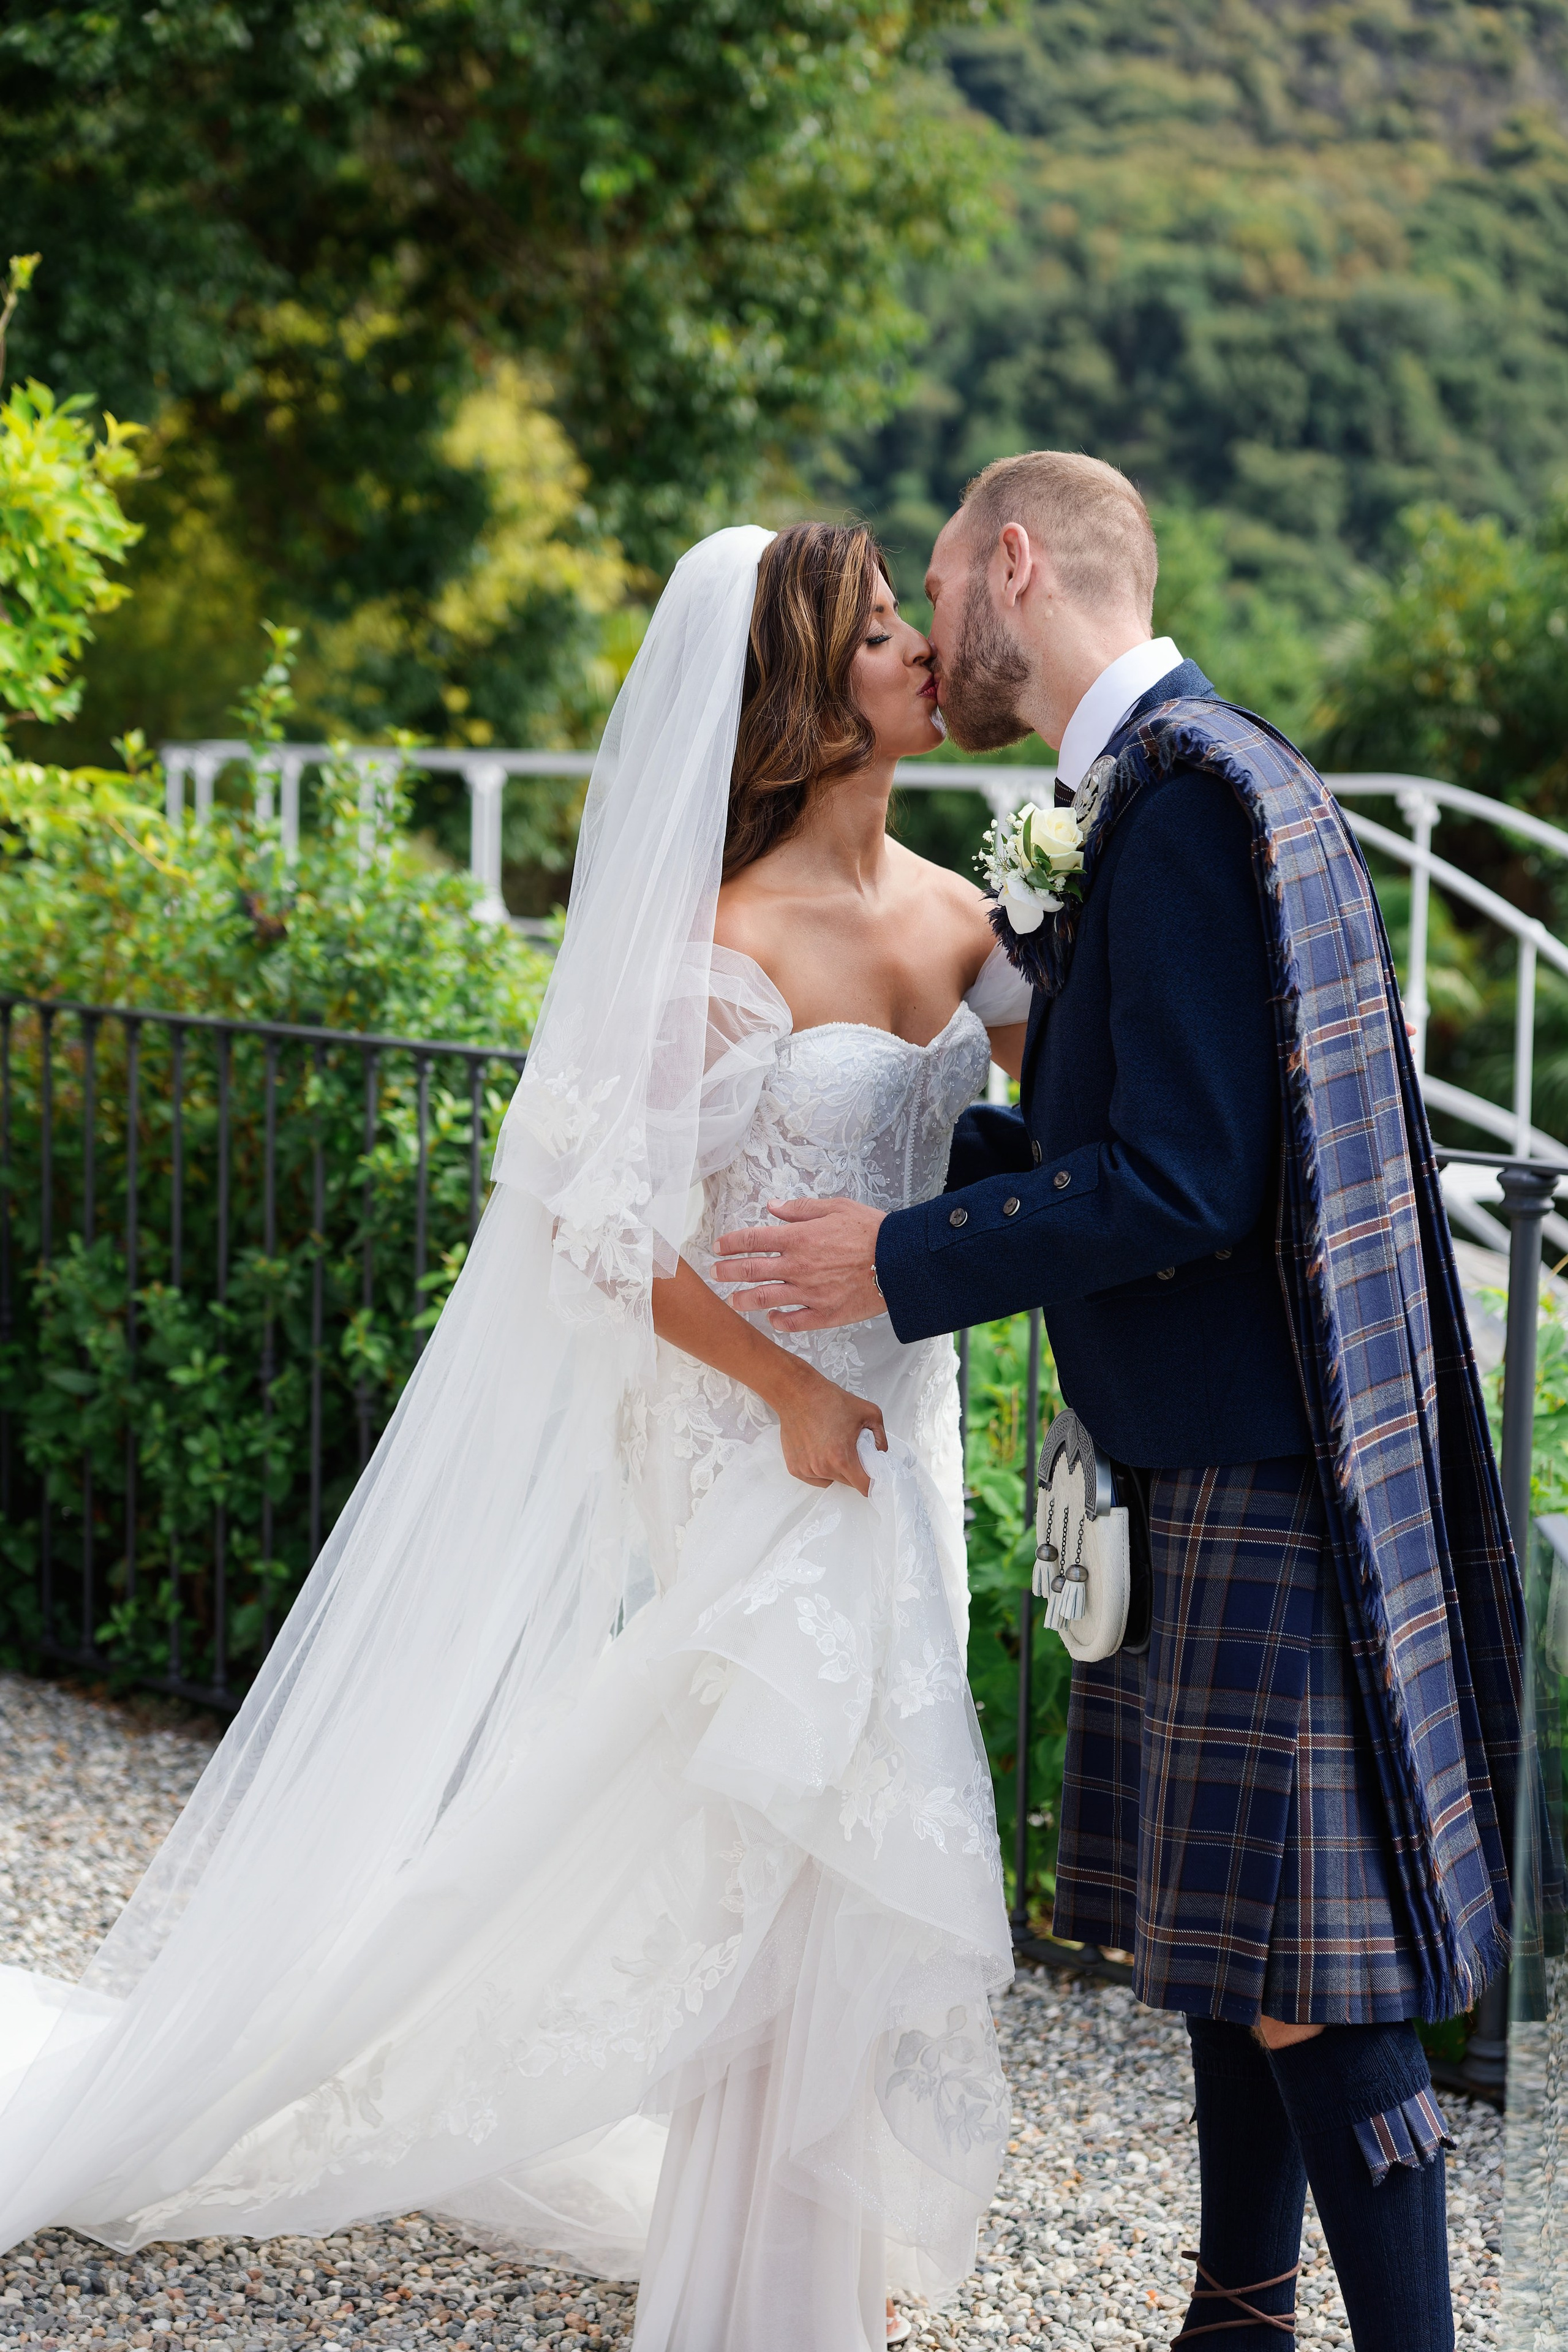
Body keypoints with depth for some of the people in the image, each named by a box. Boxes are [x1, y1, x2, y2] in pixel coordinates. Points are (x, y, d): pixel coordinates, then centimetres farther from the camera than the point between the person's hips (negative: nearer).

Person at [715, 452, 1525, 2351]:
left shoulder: (1188, 804, -18)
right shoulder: (1188, 787, 13)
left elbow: (1175, 1191, -23)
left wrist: (901, 1261, -13)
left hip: (1267, 1478, -10)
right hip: (1216, 1467, 10)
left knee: (1302, 1978, -4)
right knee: (1228, 1936, 18)